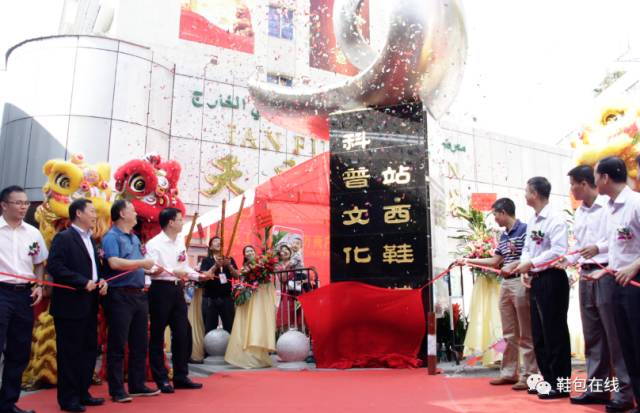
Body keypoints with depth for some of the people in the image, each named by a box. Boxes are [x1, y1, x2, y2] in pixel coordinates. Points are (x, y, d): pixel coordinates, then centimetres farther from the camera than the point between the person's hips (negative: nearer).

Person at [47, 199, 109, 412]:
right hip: (70, 304, -8)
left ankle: (82, 393, 23)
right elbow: (54, 266, -19)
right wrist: (83, 282, -21)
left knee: (89, 350, 13)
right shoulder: (63, 237, -9)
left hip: (89, 305, 8)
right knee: (70, 352, 0)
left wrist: (101, 281, 2)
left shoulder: (90, 239, 17)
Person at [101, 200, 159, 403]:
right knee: (118, 345, 0)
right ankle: (117, 390, 8)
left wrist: (148, 267, 8)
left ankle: (137, 385, 22)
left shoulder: (135, 238, 17)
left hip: (139, 294, 8)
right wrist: (142, 262, -17)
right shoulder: (111, 236, -9)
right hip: (120, 295, -8)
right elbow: (114, 263, -23)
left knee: (139, 343, 12)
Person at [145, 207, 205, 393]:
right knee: (158, 335, 3)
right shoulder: (154, 243, -11)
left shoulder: (180, 241, 11)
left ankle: (181, 377, 20)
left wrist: (198, 276, 4)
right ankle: (161, 379, 13)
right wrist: (173, 271, -31)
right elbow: (151, 269, -21)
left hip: (177, 289, 7)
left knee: (182, 333, 10)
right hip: (161, 290, -7)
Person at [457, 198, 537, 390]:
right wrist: (468, 261, 21)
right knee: (509, 333, 12)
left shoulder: (524, 229, -8)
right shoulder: (503, 236, 16)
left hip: (520, 283, -8)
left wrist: (514, 265, -21)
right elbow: (494, 261, 20)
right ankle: (509, 372, 19)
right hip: (505, 284, 8)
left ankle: (529, 376, 5)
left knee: (526, 333, -2)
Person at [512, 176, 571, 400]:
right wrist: (525, 270, 1)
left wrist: (531, 263, -16)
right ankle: (549, 379, 25)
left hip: (552, 279, -9)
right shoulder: (532, 221, 13)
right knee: (539, 334, 14)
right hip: (536, 280, 9)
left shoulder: (555, 219, -13)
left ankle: (560, 384, 9)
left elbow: (559, 251, -22)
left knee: (554, 333, -1)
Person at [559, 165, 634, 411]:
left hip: (606, 274, -8)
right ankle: (596, 388, 20)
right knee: (592, 336, 11)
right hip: (585, 277, 8)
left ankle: (624, 392, 7)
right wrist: (568, 261, 6)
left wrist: (599, 248, -25)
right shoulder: (579, 213, 15)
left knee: (614, 335, -3)